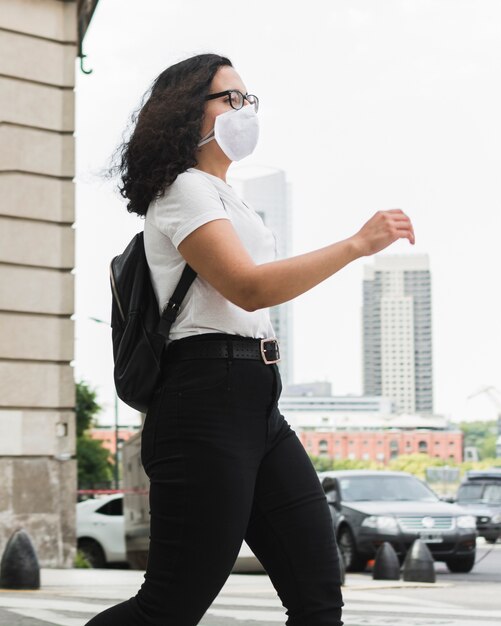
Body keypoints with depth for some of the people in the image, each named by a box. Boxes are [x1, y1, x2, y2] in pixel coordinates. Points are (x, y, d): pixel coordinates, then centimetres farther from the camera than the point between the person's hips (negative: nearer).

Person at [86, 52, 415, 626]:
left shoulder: (224, 196, 26)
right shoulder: (184, 189, -5)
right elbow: (248, 288, -18)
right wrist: (358, 245, -19)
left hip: (259, 406, 10)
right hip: (207, 408, -9)